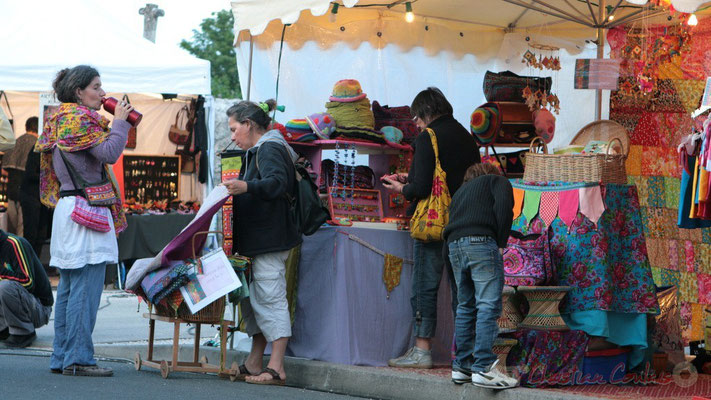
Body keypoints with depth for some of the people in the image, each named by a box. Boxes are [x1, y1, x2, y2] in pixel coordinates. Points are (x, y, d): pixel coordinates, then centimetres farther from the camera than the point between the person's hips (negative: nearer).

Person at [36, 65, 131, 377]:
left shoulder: (62, 120, 20)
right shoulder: (80, 119, -10)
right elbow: (108, 153, -17)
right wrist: (120, 122, -6)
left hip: (68, 208, 10)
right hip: (86, 210, -10)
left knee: (68, 288, 12)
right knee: (86, 288, -9)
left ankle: (62, 357, 15)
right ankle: (78, 359, -9)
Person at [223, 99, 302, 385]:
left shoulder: (270, 149, -11)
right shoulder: (261, 150, 21)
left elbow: (277, 183, -27)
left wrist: (247, 187, -41)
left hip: (269, 241, -11)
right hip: (259, 241, 11)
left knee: (270, 298, -11)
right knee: (252, 299, 11)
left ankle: (276, 369, -11)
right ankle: (253, 364, 16)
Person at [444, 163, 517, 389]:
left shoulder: (461, 192, 34)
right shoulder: (497, 181, 17)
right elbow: (503, 206, -5)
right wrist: (501, 242, -2)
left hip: (454, 245, 7)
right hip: (481, 242, -7)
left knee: (466, 307, 15)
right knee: (488, 306, -8)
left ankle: (462, 366, 17)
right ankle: (483, 368, -15)